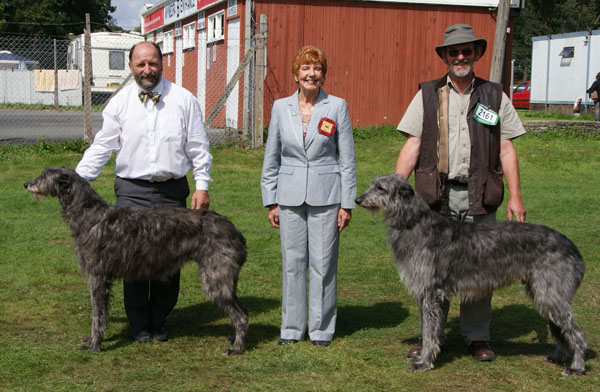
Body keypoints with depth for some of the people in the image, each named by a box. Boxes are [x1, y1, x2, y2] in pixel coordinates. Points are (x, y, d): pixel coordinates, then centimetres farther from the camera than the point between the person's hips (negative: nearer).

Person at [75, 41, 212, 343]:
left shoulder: (183, 100, 5)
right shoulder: (119, 103, 5)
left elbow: (198, 148, 7)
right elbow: (101, 147, 6)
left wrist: (202, 185, 1)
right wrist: (75, 180, -3)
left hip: (172, 192, 0)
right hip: (132, 191, 0)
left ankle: (158, 320, 19)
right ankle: (139, 324, 12)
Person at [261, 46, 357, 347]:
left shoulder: (337, 107, 0)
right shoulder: (281, 107, 6)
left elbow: (347, 159, 2)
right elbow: (271, 158, 10)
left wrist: (347, 204, -2)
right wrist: (270, 201, 6)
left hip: (325, 196, -2)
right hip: (290, 196, 2)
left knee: (323, 263, 1)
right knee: (292, 263, 5)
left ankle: (321, 328, 14)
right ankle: (292, 328, 16)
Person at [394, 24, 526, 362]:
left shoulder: (495, 97, 9)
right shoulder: (427, 96, 7)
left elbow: (507, 149, 7)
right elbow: (412, 147, 3)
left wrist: (516, 196, 0)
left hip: (480, 198, 0)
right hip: (437, 197, 0)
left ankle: (478, 337, 18)